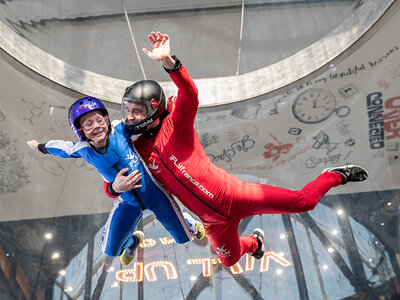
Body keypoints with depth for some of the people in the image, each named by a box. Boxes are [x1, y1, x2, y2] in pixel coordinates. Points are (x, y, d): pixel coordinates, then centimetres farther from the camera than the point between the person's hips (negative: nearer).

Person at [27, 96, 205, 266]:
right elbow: (64, 147, 8)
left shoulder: (120, 130, -22)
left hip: (153, 192, -2)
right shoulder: (82, 150, -15)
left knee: (183, 238, 8)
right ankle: (133, 240, 46)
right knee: (111, 250, 11)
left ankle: (188, 221, 47)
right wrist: (40, 146, 24)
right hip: (127, 202, 2)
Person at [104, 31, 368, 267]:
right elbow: (112, 182, 12)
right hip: (215, 221, 7)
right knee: (230, 260, 27)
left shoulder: (174, 125, -12)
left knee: (304, 202, -8)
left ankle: (335, 176, 23)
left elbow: (190, 95, -32)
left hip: (234, 196, -6)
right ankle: (253, 242, 60)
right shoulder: (138, 150, 5)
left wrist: (168, 61, -48)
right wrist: (116, 186, -12)